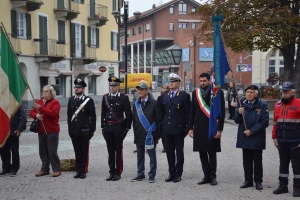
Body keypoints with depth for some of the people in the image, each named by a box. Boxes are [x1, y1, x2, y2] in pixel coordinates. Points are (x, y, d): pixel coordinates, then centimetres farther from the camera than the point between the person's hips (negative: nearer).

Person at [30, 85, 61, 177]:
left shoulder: (55, 102, -5)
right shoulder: (39, 101, 13)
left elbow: (53, 113, -20)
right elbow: (32, 112, 12)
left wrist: (41, 108, -29)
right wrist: (36, 115, -11)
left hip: (52, 131, -6)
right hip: (41, 131, 6)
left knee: (52, 151, -5)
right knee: (43, 151, 10)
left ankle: (56, 170, 5)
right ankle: (44, 169, 19)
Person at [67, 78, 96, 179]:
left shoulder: (89, 100, -3)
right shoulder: (71, 100, 10)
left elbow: (93, 116, -3)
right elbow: (69, 115, 13)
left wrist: (92, 130, -6)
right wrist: (70, 128, 9)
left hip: (84, 130, -4)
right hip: (74, 130, 4)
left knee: (84, 151, 3)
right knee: (77, 151, 9)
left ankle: (83, 171, 9)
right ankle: (78, 170, 16)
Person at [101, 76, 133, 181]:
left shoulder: (124, 98, -4)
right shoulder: (105, 97, 10)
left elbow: (128, 113, -4)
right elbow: (103, 113, 13)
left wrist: (127, 127, -6)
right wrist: (103, 127, 10)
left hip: (119, 128, -4)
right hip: (108, 128, 4)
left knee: (118, 150, 2)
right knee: (110, 151, 9)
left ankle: (118, 173, 9)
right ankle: (112, 172, 17)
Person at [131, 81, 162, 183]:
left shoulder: (154, 103, -4)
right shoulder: (136, 103, 10)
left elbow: (158, 119, -4)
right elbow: (134, 118, 14)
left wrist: (158, 134, -7)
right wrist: (135, 131, 10)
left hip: (150, 134, -5)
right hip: (139, 134, 5)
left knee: (152, 155, 3)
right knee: (140, 155, 11)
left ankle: (152, 175, 10)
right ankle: (140, 174, 21)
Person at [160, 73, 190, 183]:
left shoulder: (184, 95, -4)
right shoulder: (164, 95, 11)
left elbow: (188, 113, -4)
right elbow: (162, 111, 13)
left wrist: (188, 127, -8)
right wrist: (161, 126, 8)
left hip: (178, 129, -4)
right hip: (166, 129, 5)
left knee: (179, 152, 5)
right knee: (169, 152, 10)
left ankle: (178, 173, 15)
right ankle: (171, 173, 20)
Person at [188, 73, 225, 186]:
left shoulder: (218, 92, -4)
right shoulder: (195, 93, 9)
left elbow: (222, 112, -6)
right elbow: (192, 112, 11)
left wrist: (219, 129, -10)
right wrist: (190, 128, 6)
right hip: (199, 128, 4)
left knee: (212, 153, 3)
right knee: (202, 153, 8)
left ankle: (212, 176, 14)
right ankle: (206, 176, 18)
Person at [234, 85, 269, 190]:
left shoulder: (262, 105, -6)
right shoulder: (242, 104, 5)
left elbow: (265, 122, -10)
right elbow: (237, 121, 4)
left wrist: (251, 131, -15)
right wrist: (239, 113, -18)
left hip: (257, 139, -3)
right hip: (244, 138, 3)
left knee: (257, 161, 6)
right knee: (246, 161, 11)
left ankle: (258, 181, 15)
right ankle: (248, 180, 21)